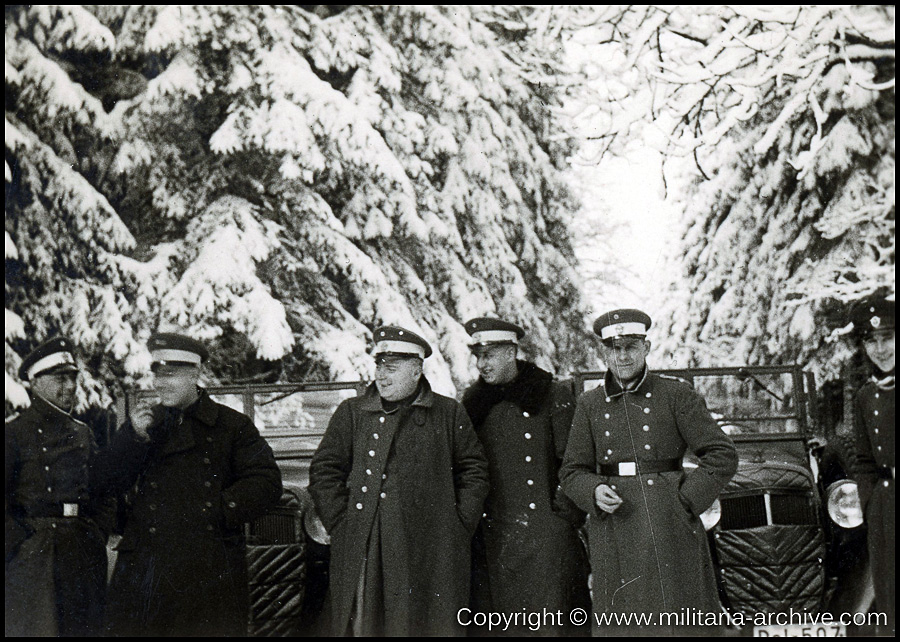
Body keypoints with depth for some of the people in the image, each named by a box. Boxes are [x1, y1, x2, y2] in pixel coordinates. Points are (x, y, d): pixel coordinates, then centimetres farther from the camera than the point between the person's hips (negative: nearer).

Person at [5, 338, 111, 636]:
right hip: (34, 553, -5)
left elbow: (102, 489, 18)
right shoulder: (15, 433, -3)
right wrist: (21, 544, -11)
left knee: (85, 629, 7)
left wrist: (98, 533, 6)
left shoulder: (82, 433, 15)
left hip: (85, 554, 5)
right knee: (37, 628, -4)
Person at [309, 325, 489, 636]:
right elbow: (324, 471, 9)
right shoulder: (351, 413, 12)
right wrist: (343, 526, 0)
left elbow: (474, 471, 12)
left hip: (431, 552, 0)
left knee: (433, 626, 0)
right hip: (365, 550, 0)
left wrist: (458, 526, 2)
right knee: (365, 625, -2)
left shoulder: (450, 415, 11)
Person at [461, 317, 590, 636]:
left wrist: (566, 512, -7)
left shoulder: (555, 396, 0)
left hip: (545, 532, -3)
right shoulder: (473, 403, 11)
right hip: (491, 536, 4)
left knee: (550, 621, -7)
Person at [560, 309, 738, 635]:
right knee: (621, 618, 0)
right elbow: (572, 471, 13)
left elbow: (723, 456, 1)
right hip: (614, 532, 2)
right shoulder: (590, 405, 11)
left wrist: (685, 500, -8)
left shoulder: (676, 395, 2)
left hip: (668, 528, -2)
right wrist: (595, 492, -8)